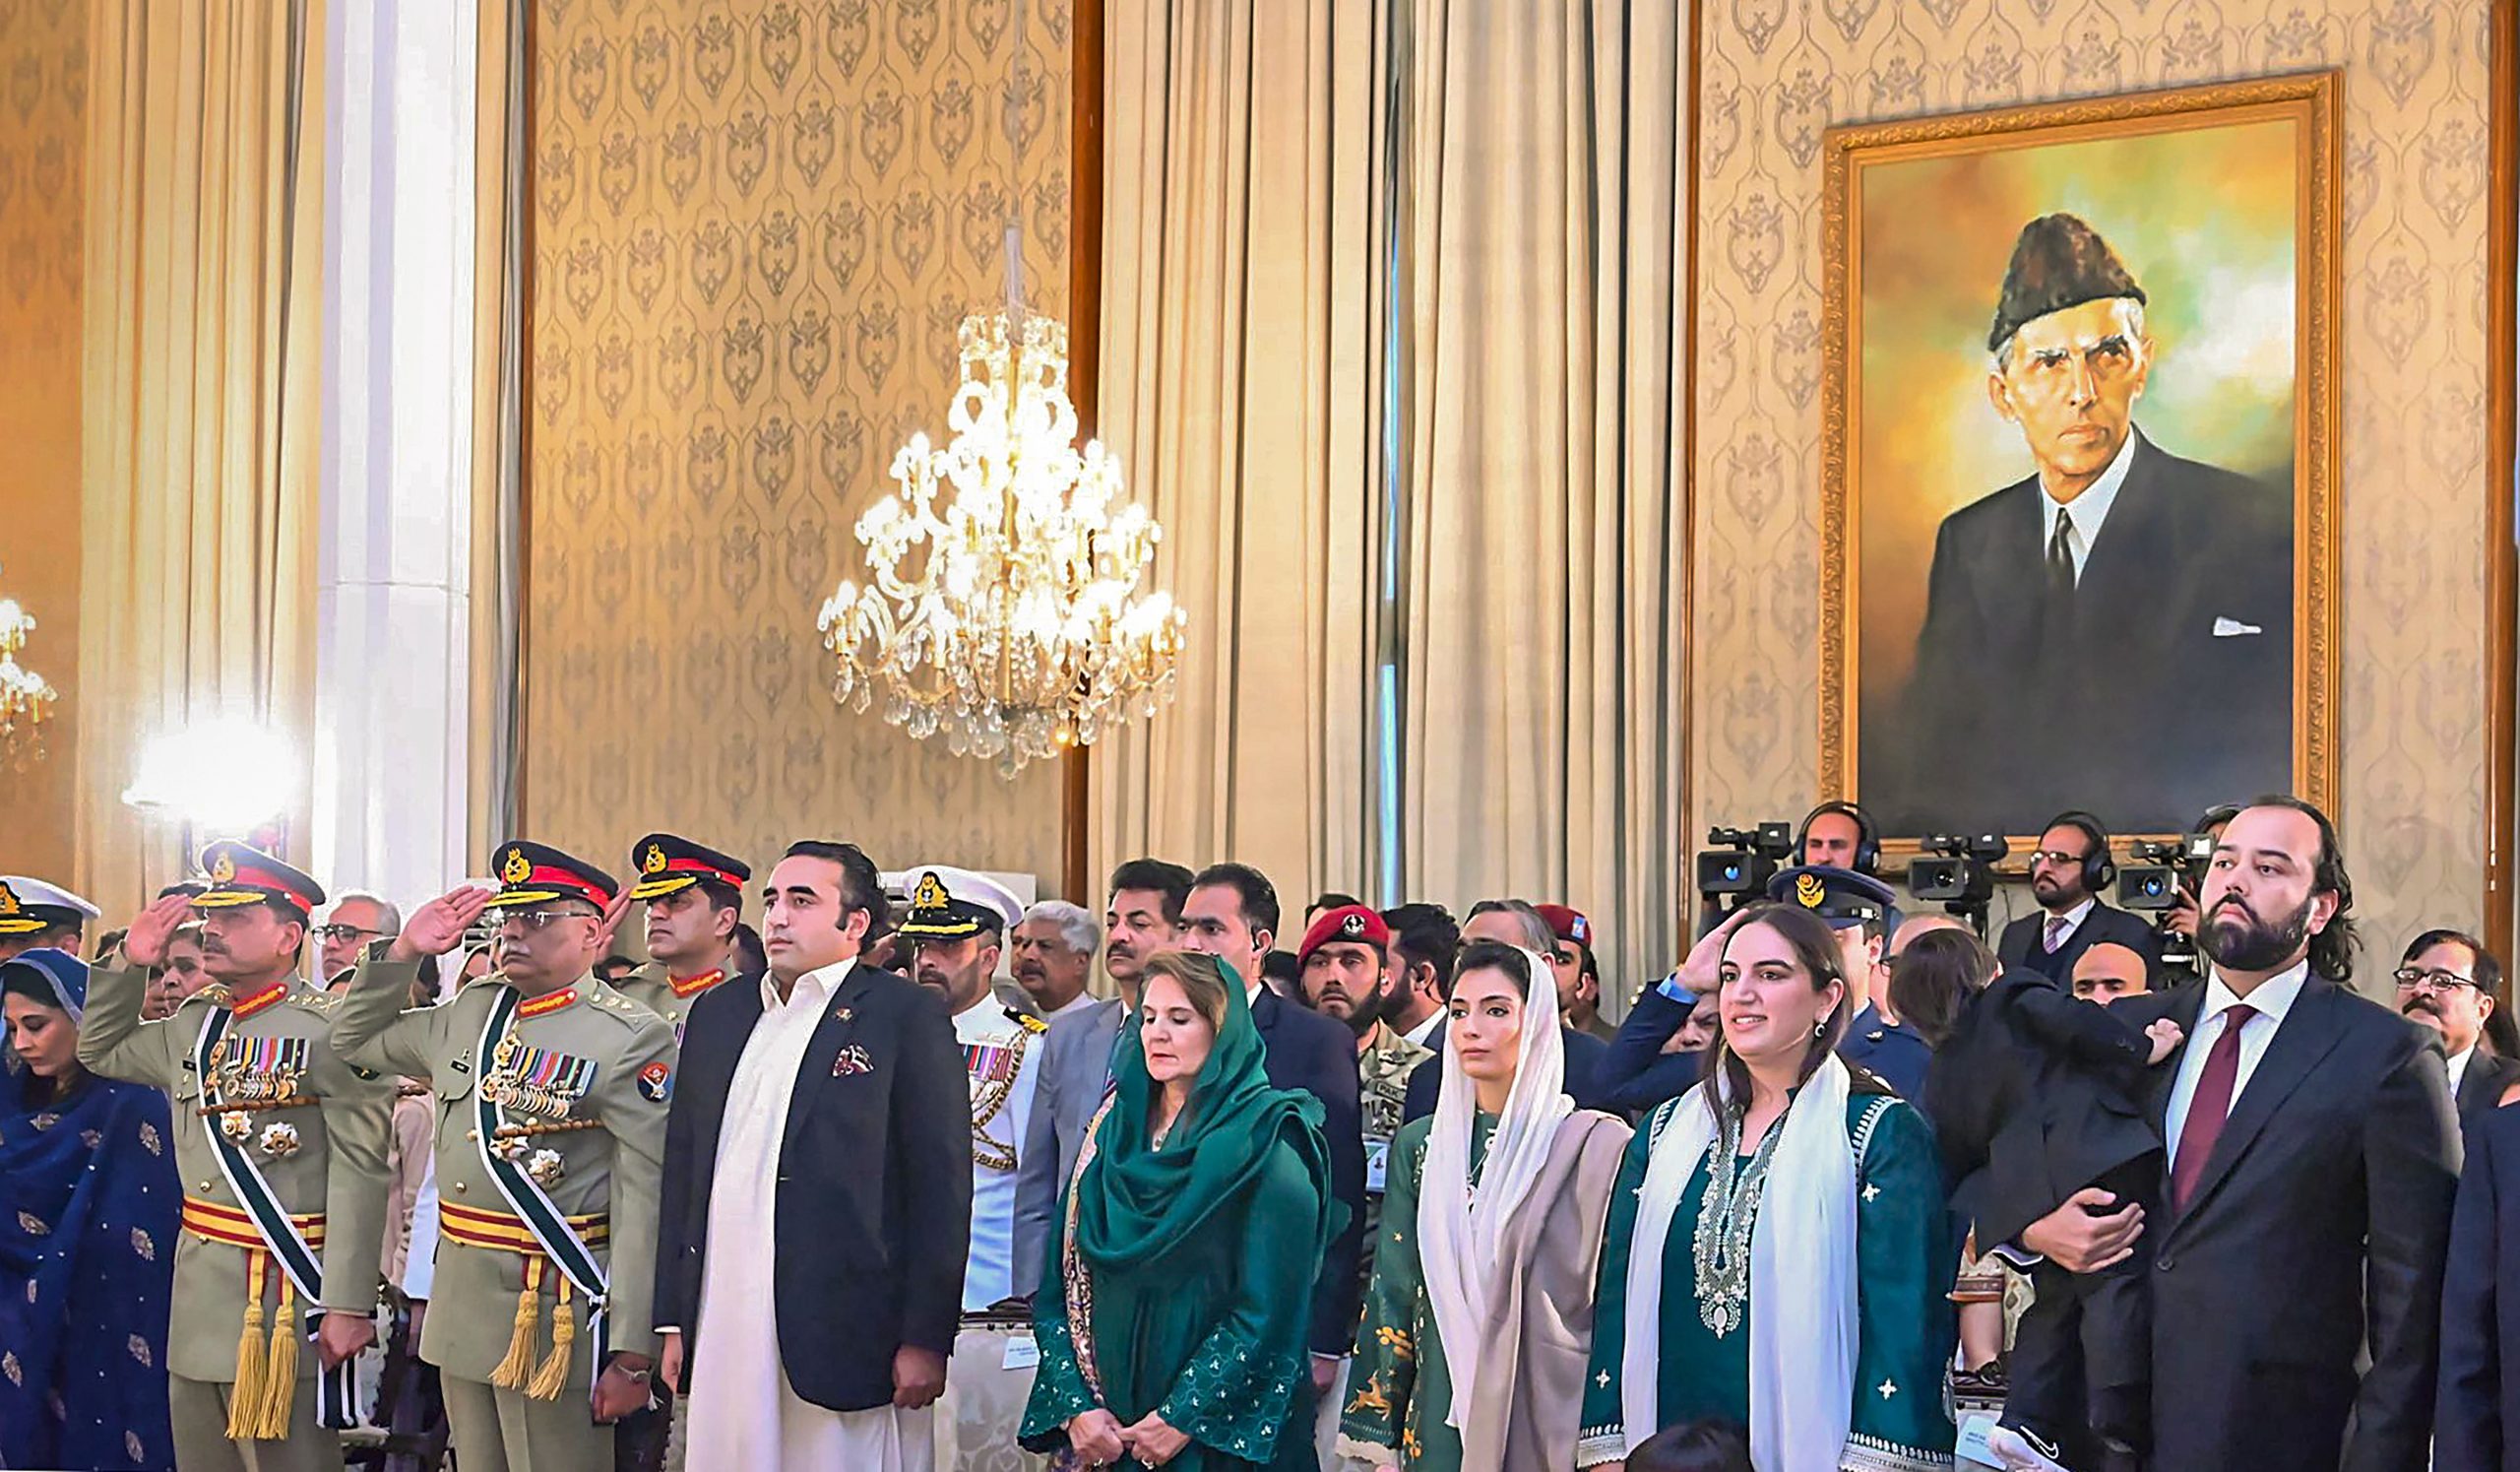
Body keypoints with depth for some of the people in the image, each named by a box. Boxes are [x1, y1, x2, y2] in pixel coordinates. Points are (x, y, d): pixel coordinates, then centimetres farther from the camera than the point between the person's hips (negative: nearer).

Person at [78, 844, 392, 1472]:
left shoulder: (331, 1030, -12)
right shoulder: (191, 1025, 12)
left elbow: (359, 1175, -17)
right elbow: (99, 1050, 31)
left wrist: (347, 1306, -21)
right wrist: (131, 963, 13)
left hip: (284, 1298, -7)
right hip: (196, 1295, 8)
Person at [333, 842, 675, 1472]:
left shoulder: (632, 1040, -12)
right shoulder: (472, 1012, 10)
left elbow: (645, 1208, -16)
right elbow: (356, 1042, 26)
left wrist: (631, 1354, -19)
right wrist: (405, 949, 10)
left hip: (554, 1320, -7)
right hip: (461, 1307, 7)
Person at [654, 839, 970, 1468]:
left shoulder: (907, 1014, -2)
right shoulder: (717, 1012, 16)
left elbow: (940, 1185, -6)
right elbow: (681, 1167, 17)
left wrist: (925, 1339, -11)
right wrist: (674, 1322, 11)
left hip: (845, 1338, -5)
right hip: (722, 1337, 5)